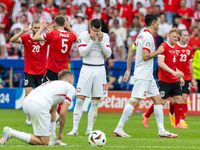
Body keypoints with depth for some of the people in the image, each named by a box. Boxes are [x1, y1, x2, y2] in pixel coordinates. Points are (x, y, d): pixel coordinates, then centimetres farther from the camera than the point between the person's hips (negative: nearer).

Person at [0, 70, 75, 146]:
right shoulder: (71, 88, 15)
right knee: (43, 142, -1)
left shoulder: (51, 83, 36)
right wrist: (61, 132, 19)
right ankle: (11, 133, -13)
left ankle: (51, 139, 28)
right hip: (39, 105, -8)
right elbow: (62, 113, 6)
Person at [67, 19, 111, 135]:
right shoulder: (83, 35, -2)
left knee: (96, 101, 2)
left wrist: (101, 41, -10)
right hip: (87, 68, -3)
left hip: (100, 70, 3)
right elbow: (82, 53, -11)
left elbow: (108, 54, -1)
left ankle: (90, 129, 8)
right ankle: (75, 129, -7)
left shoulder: (105, 36, 5)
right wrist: (92, 40, -15)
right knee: (80, 99, -9)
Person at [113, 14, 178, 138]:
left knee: (158, 100, 9)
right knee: (134, 102, -11)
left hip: (148, 76, 11)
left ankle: (162, 131, 9)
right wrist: (158, 52, -7)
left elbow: (131, 52, 18)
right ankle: (118, 129, -9)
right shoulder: (148, 37, -15)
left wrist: (128, 70, 20)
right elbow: (145, 56, -22)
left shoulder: (142, 35, 15)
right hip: (143, 75, -11)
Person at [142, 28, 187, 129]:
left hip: (174, 80, 8)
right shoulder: (163, 47, -11)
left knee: (179, 99, -1)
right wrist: (173, 72, -27)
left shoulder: (174, 48, 16)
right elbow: (160, 63, -20)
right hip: (164, 79, -8)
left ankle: (177, 123, 3)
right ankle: (146, 116, 16)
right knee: (162, 101, -5)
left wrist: (180, 76, 17)